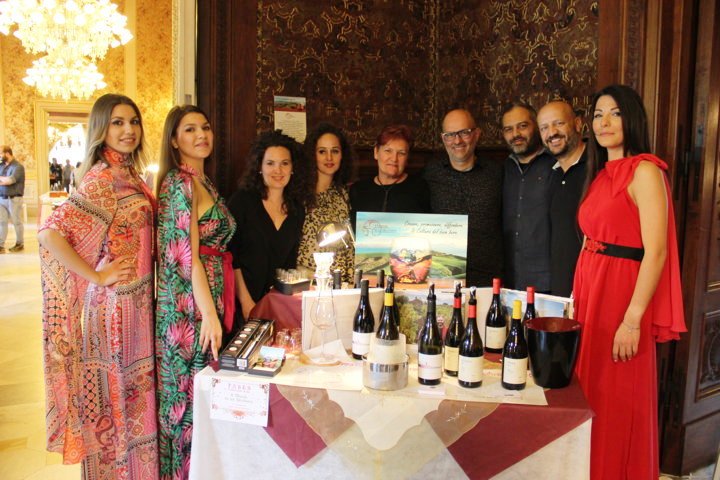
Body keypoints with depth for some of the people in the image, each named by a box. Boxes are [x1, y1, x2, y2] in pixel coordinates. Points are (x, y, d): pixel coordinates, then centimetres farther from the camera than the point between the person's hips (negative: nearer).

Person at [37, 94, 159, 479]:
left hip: (138, 299, 8)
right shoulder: (102, 178, -16)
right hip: (117, 302, -8)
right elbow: (50, 233, -25)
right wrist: (97, 277, -19)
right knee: (118, 391, 6)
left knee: (134, 389, 18)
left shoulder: (128, 174, 9)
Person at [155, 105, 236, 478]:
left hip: (209, 298, 9)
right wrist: (210, 314, -23)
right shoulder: (180, 183, -13)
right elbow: (186, 256, -20)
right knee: (192, 391, 3)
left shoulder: (204, 183, 14)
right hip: (189, 305, -9)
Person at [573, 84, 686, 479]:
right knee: (587, 396, 15)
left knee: (617, 406, 4)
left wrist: (633, 319, -21)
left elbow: (656, 251, -17)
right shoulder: (601, 174, 14)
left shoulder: (645, 171, -10)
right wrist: (577, 297, 12)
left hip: (622, 295, -8)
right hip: (590, 292, 8)